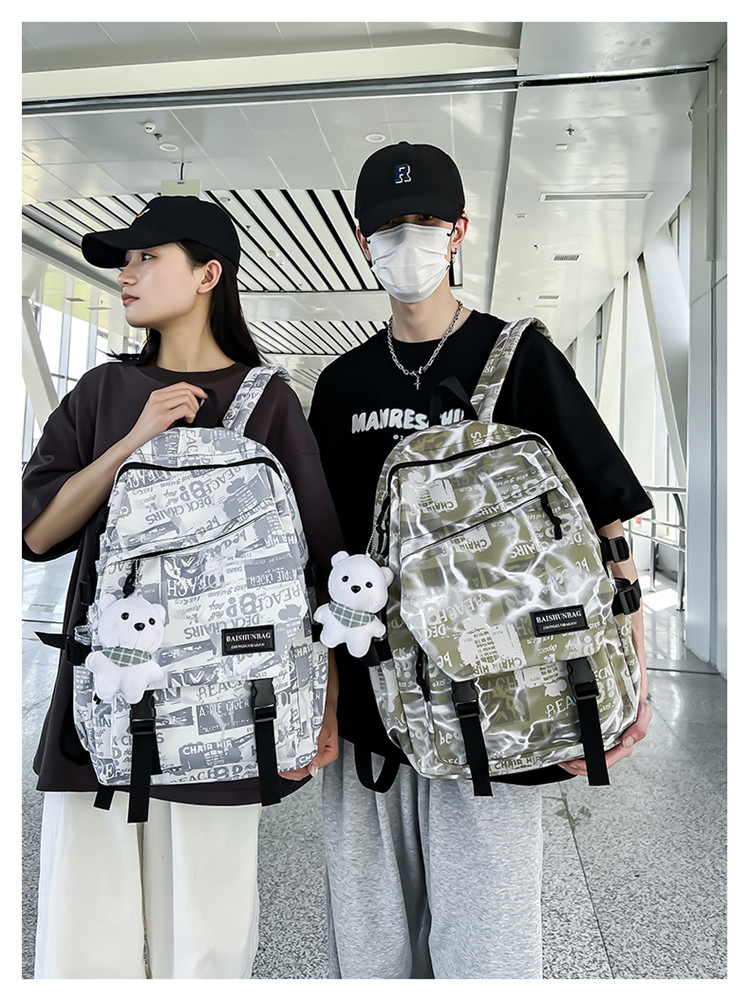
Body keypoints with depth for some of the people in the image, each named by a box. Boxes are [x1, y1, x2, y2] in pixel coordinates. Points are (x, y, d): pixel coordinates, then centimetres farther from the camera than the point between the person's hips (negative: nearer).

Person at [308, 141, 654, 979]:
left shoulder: (519, 359, -1)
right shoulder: (343, 383, 9)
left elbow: (609, 524, -3)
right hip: (362, 705, 4)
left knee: (482, 946, 6)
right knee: (368, 948, 17)